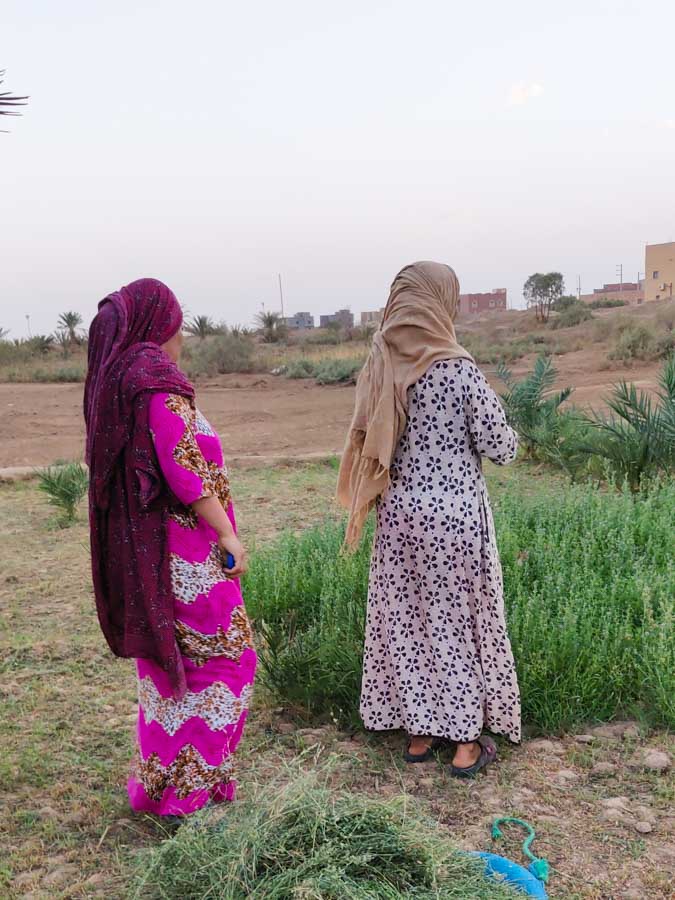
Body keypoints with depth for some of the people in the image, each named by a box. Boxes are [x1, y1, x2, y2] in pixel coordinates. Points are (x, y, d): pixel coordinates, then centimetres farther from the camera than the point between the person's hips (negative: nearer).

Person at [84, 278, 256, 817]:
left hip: (134, 546, 9)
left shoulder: (112, 381, 10)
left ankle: (157, 781, 30)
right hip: (183, 548, -9)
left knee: (163, 658, 19)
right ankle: (190, 788, 11)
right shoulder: (159, 382, -17)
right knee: (219, 659, 3)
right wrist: (229, 535, -16)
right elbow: (184, 468, -23)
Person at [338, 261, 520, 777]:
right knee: (460, 620, 9)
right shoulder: (460, 370, -15)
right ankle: (466, 743, 22)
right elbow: (502, 449, -10)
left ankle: (420, 733, 28)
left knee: (407, 619, 14)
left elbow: (369, 443, 8)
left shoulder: (379, 368, -1)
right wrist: (494, 420, 9)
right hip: (455, 516, -4)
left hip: (400, 514, 4)